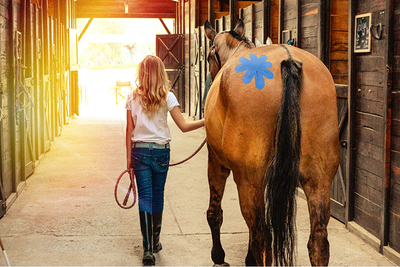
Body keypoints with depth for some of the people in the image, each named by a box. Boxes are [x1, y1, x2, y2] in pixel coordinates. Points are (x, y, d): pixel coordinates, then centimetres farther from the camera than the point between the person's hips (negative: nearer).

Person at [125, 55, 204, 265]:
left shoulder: (133, 98, -1)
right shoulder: (167, 97, -4)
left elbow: (129, 130, 0)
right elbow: (184, 126, -8)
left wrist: (129, 157, 7)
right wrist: (207, 121, 1)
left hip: (140, 151, 0)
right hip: (161, 151, 0)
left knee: (145, 197, 0)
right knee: (158, 196, 14)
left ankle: (148, 248, -7)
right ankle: (155, 242, 28)